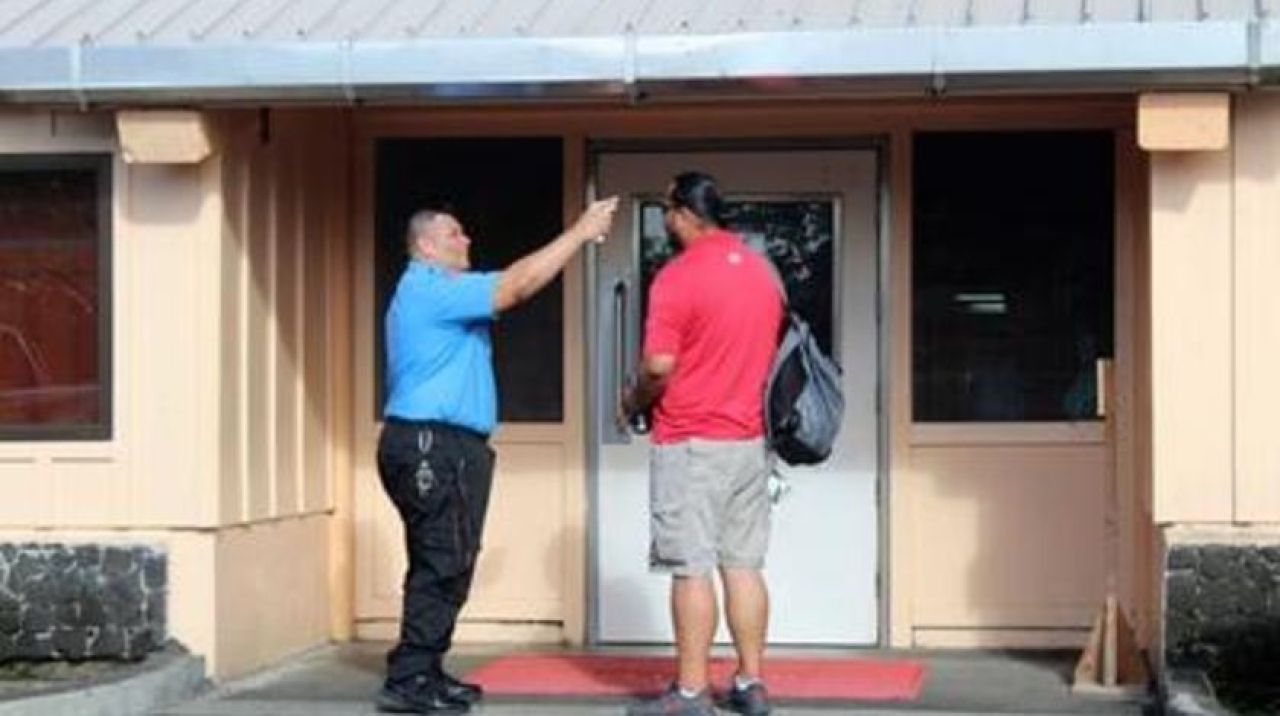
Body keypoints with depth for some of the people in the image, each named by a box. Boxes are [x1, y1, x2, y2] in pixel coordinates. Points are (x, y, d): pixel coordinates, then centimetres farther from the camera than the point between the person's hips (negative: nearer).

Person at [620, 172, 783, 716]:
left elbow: (660, 365, -19)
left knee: (692, 570, -4)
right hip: (750, 440, 7)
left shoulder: (678, 276, -14)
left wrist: (633, 402, -1)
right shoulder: (762, 270, 10)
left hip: (691, 443, -7)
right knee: (744, 565, 10)